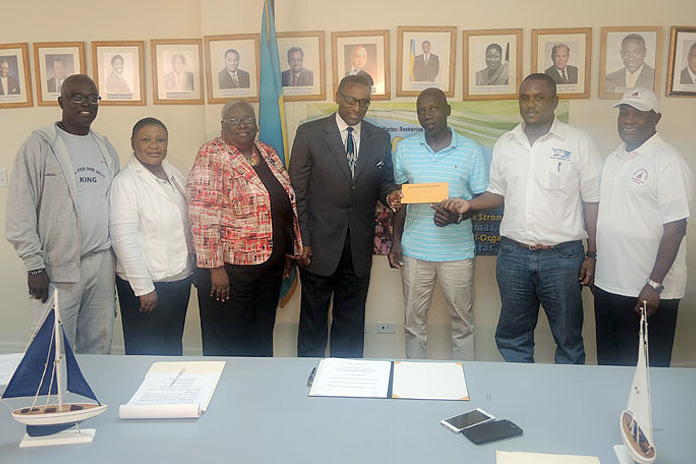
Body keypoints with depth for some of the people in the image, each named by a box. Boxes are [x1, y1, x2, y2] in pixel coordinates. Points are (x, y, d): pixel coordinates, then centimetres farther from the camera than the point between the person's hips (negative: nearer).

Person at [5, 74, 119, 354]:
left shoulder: (105, 148, 15)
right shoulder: (40, 145, -3)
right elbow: (20, 211, -6)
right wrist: (34, 265, -10)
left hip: (103, 263, 5)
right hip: (58, 269, -5)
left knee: (99, 348, 12)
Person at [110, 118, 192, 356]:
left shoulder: (174, 174, 9)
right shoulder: (126, 182, -13)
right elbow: (124, 238, -18)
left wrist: (194, 267, 14)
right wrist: (143, 288, -19)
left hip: (180, 278, 7)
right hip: (146, 284, -7)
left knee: (173, 347, 18)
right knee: (147, 353, 4)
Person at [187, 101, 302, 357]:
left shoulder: (268, 153, 11)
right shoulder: (212, 156, -11)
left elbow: (287, 201, 18)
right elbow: (203, 215, -17)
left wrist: (290, 251, 16)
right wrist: (215, 267, -20)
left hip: (272, 263, 7)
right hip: (229, 268, -6)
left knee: (262, 338, 19)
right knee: (229, 344, 6)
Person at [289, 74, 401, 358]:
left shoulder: (380, 138, 7)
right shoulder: (309, 133, -4)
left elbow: (383, 181, 15)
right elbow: (297, 192, -4)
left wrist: (390, 195, -10)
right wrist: (301, 241, -9)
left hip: (359, 249, 3)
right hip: (319, 245, -3)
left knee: (352, 320, 15)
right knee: (313, 318, 9)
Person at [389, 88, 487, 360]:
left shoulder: (471, 151, -1)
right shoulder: (404, 149, 6)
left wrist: (458, 213, -18)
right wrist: (396, 241, 6)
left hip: (457, 252, -1)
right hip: (414, 251, 2)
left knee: (463, 323, 8)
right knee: (414, 322, 9)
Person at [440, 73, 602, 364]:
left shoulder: (579, 143, -1)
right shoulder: (504, 145, 9)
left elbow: (593, 202, -1)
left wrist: (592, 255, -4)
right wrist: (468, 205, -1)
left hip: (562, 255, -3)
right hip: (513, 253, 3)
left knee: (568, 340, 9)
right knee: (512, 338, 13)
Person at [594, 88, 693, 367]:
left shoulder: (668, 162, -11)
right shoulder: (613, 159, 12)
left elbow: (675, 228, -16)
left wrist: (654, 285, -20)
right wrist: (591, 262, 14)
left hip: (647, 292, -7)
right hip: (607, 286, 7)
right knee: (608, 364, 18)